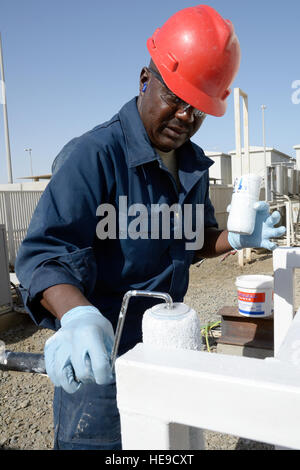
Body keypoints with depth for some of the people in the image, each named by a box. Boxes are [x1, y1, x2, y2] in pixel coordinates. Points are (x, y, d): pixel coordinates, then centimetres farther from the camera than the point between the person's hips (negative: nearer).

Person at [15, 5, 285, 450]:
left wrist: (237, 239, -4)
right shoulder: (93, 155, -19)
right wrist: (77, 316, -44)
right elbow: (44, 254, -25)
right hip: (99, 363, -7)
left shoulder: (193, 165, 5)